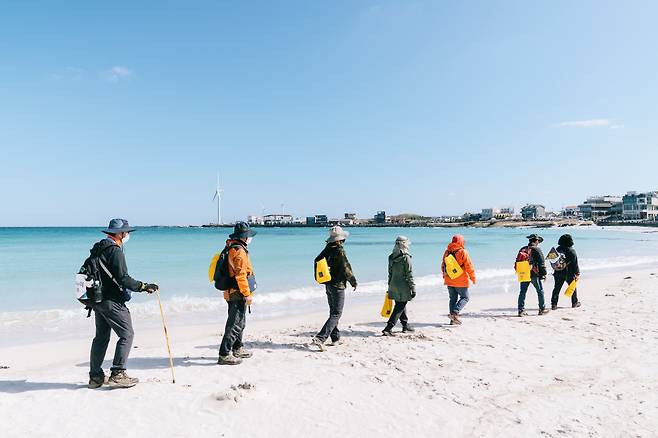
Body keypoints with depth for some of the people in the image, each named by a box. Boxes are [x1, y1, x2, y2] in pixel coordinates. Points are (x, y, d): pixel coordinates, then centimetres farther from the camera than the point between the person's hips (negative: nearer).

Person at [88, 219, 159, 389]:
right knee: (127, 334, -3)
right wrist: (144, 286, -13)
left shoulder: (98, 248, 14)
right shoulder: (115, 251, -16)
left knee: (101, 337, 16)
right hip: (112, 301, -10)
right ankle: (117, 374, -3)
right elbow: (123, 279, -21)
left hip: (97, 300, 10)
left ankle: (95, 377, 22)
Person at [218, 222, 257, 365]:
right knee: (235, 325, -5)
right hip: (238, 295, -10)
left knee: (239, 322, 21)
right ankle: (224, 355, -1)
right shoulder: (239, 251, -19)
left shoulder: (232, 248, 13)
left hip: (234, 294, 10)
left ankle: (237, 349, 35)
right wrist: (247, 294, -20)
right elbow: (240, 274, -23)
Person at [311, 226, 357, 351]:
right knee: (336, 314, -4)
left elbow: (317, 260, 15)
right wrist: (354, 282, -4)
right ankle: (320, 339, -14)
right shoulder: (340, 251, -19)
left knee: (333, 312, 18)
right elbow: (346, 269, -19)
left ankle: (335, 338, 28)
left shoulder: (327, 249, 5)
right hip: (338, 286, -8)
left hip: (328, 285, 8)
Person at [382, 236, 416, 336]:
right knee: (399, 308, -2)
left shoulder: (391, 257, 5)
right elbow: (409, 275, -14)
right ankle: (388, 328, -7)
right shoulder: (406, 257, -15)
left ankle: (405, 325, 34)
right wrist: (413, 289, -8)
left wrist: (390, 286, 19)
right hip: (403, 287, -7)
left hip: (393, 286, 7)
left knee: (400, 305, 20)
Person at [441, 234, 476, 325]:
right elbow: (469, 266, -10)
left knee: (453, 298, 14)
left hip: (449, 281, 6)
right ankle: (455, 313, -10)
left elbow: (443, 266, 14)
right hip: (461, 281, -5)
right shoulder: (462, 252, -12)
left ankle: (453, 319, 13)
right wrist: (473, 277, 2)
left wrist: (445, 277, 26)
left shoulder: (447, 252, 6)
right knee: (464, 297, 8)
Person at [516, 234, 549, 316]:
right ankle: (542, 309, 17)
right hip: (534, 274, -5)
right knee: (540, 291, 11)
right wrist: (544, 274, 0)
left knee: (522, 292, 6)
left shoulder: (522, 250, 9)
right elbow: (541, 263, -8)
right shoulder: (537, 249, -8)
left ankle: (521, 310, 4)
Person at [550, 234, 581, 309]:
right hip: (569, 273, -3)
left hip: (558, 273, 3)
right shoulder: (571, 251, -12)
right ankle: (575, 303, 27)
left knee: (557, 288, 7)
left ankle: (554, 304, 2)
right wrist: (577, 273, -4)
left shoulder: (557, 249, 2)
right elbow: (575, 263, -10)